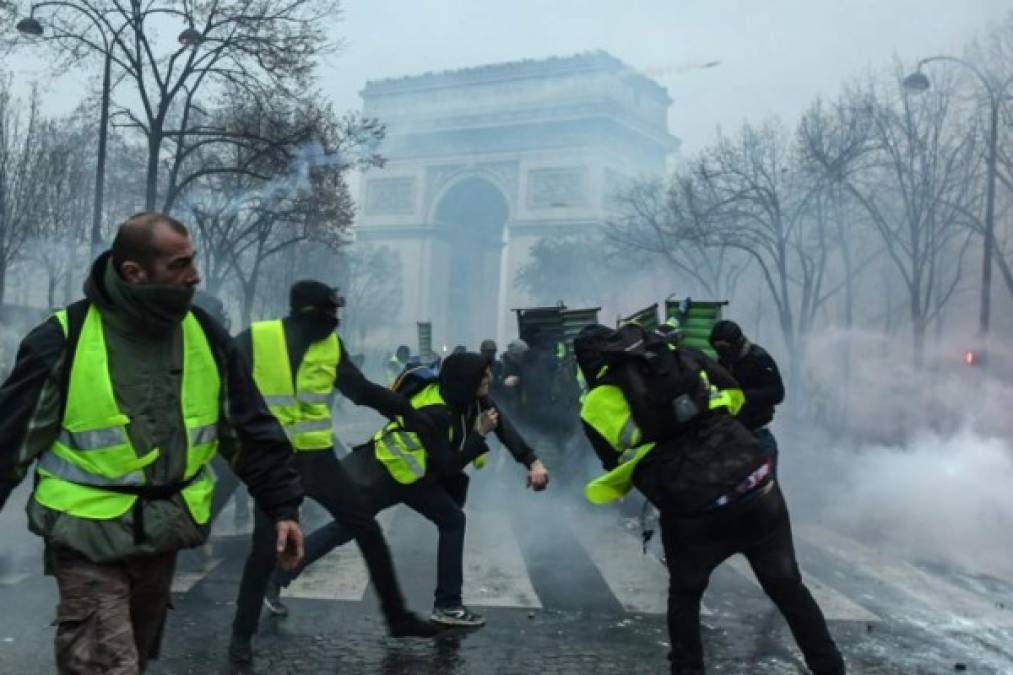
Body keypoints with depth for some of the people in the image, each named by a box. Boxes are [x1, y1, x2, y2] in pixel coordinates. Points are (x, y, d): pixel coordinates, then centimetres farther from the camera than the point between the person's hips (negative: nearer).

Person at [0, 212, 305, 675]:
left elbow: (252, 432, 6)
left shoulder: (205, 335, 0)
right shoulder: (64, 339, -14)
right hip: (89, 538, -5)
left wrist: (282, 506, 2)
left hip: (163, 536, 5)